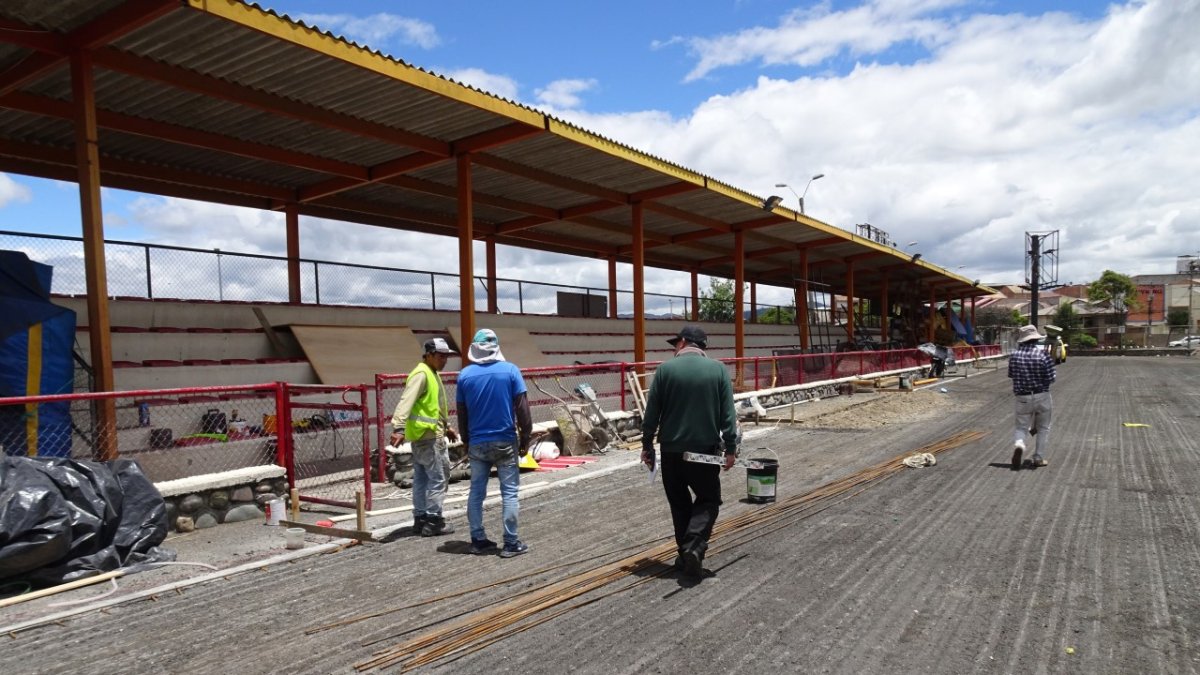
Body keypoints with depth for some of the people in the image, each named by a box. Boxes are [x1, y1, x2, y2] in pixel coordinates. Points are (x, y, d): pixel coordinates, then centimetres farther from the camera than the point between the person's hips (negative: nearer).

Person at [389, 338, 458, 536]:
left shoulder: (433, 374, 17)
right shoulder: (421, 375, -16)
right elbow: (406, 401, -28)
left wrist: (446, 426, 31)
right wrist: (399, 428, -38)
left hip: (427, 434, 10)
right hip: (428, 435, -10)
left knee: (421, 479, 15)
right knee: (438, 478, -4)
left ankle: (420, 519, 23)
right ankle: (433, 522, 1)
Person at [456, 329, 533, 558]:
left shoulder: (465, 375, 0)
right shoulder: (510, 370, -6)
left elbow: (462, 413, 6)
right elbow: (522, 408, -7)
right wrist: (525, 437, 3)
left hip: (477, 443, 2)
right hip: (505, 442, -2)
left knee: (476, 492, 12)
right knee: (509, 492, 4)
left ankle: (478, 540, 18)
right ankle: (511, 543, 6)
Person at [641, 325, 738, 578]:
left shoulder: (666, 369, -4)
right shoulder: (718, 369, -1)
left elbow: (651, 413, -3)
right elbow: (728, 413, -3)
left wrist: (647, 445, 6)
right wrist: (730, 447, 1)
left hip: (672, 450, 0)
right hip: (705, 449, 0)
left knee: (679, 503, 14)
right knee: (708, 500, 11)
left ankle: (686, 554, 16)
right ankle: (694, 547, -9)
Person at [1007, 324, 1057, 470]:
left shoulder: (1014, 356, -5)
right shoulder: (1043, 354, -12)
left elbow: (1011, 376, 4)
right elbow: (1051, 379, -9)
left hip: (1023, 398, 1)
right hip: (1042, 396, -1)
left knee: (1021, 427, 10)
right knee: (1043, 428, 17)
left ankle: (1018, 445, -21)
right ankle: (1039, 458, 17)